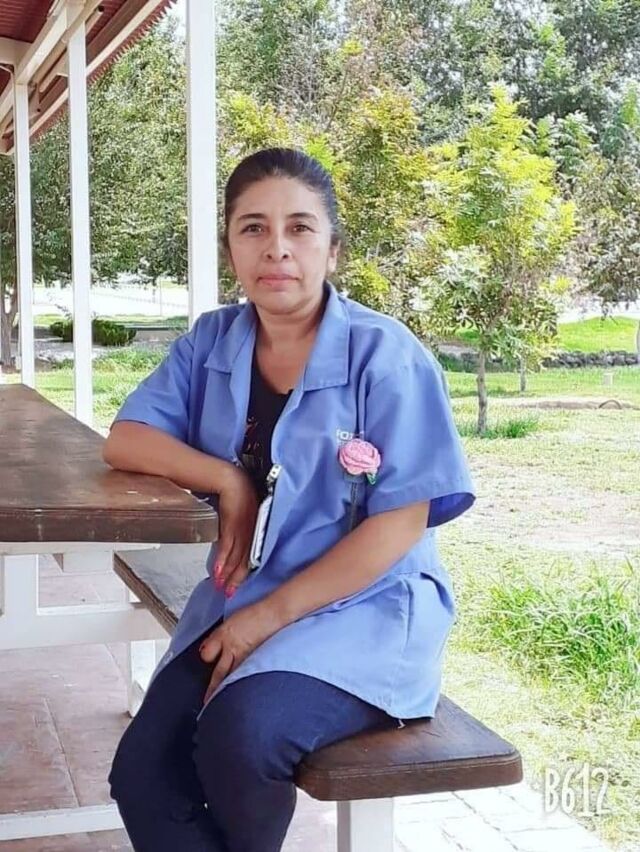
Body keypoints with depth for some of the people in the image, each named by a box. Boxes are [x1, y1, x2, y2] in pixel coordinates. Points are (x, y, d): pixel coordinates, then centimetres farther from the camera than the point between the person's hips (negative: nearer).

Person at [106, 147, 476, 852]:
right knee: (142, 772, -18)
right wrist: (225, 478, -11)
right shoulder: (212, 342, 6)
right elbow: (125, 439, 7)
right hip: (239, 602, 5)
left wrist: (269, 617, -16)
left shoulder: (385, 356, -10)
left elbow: (398, 528, -13)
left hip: (365, 608, -4)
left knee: (240, 732, -30)